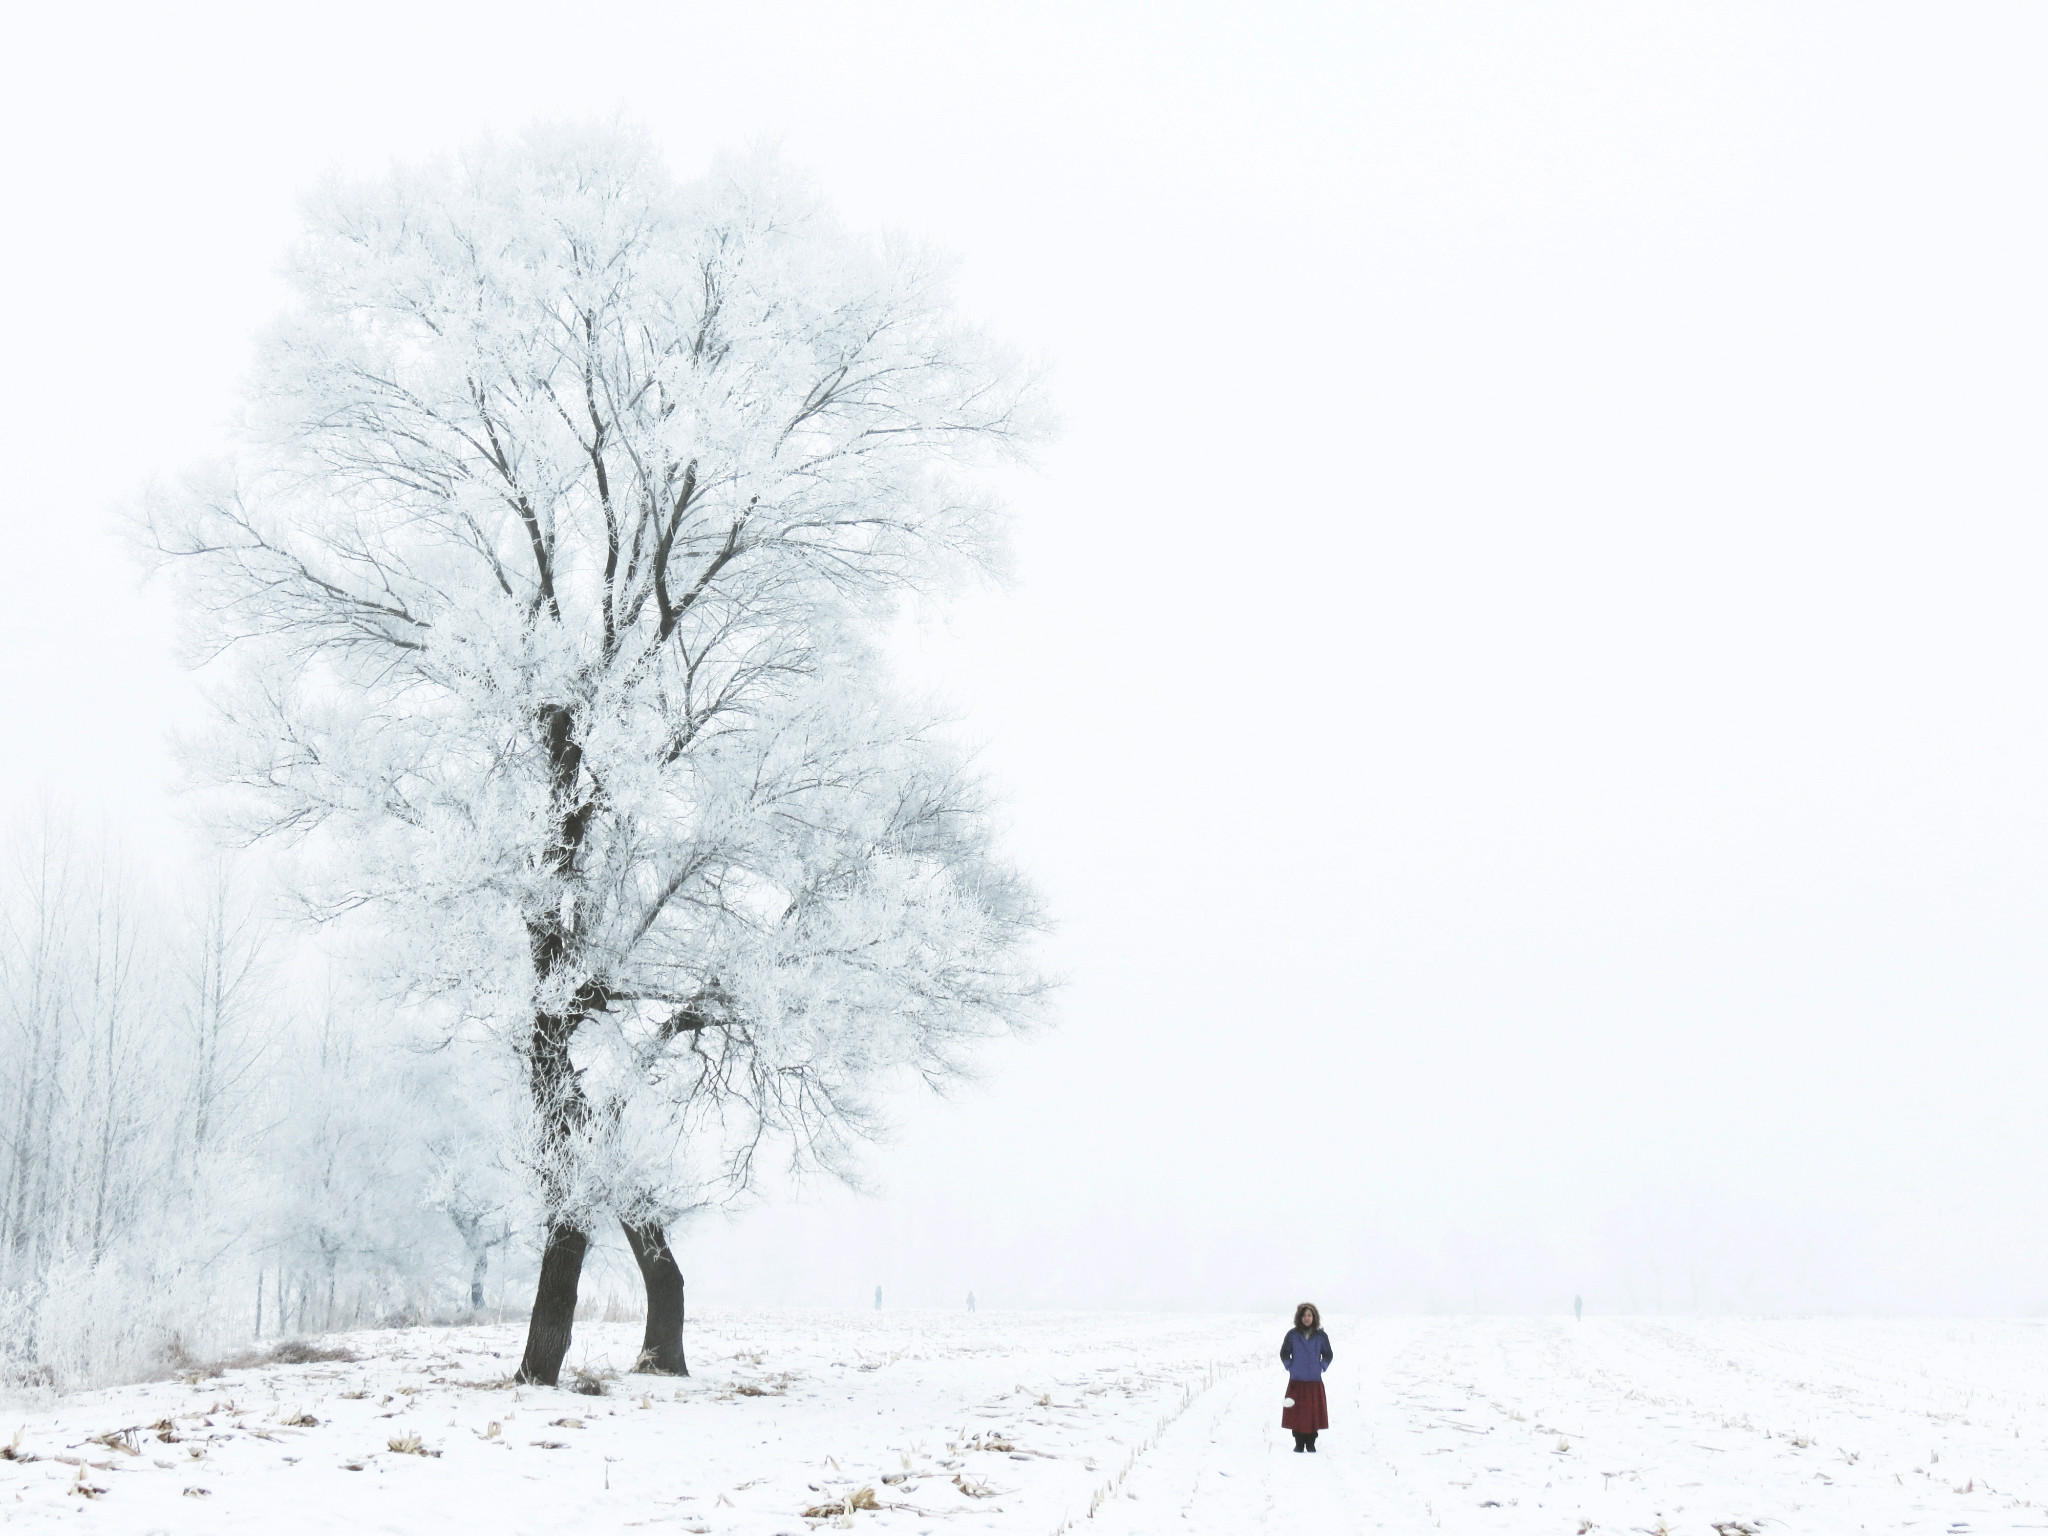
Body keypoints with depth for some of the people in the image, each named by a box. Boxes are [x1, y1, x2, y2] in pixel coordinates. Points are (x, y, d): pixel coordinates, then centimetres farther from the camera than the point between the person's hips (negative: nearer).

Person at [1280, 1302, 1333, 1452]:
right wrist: (1290, 1367, 0)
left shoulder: (1321, 1336, 3)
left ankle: (1310, 1443, 12)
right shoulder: (1293, 1335, 1)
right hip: (1296, 1381, -1)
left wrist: (1321, 1367, 3)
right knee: (1296, 1413, -1)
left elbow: (1328, 1355, 13)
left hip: (1314, 1382, 1)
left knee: (1314, 1412, 1)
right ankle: (1299, 1443, 8)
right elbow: (1284, 1353, 9)